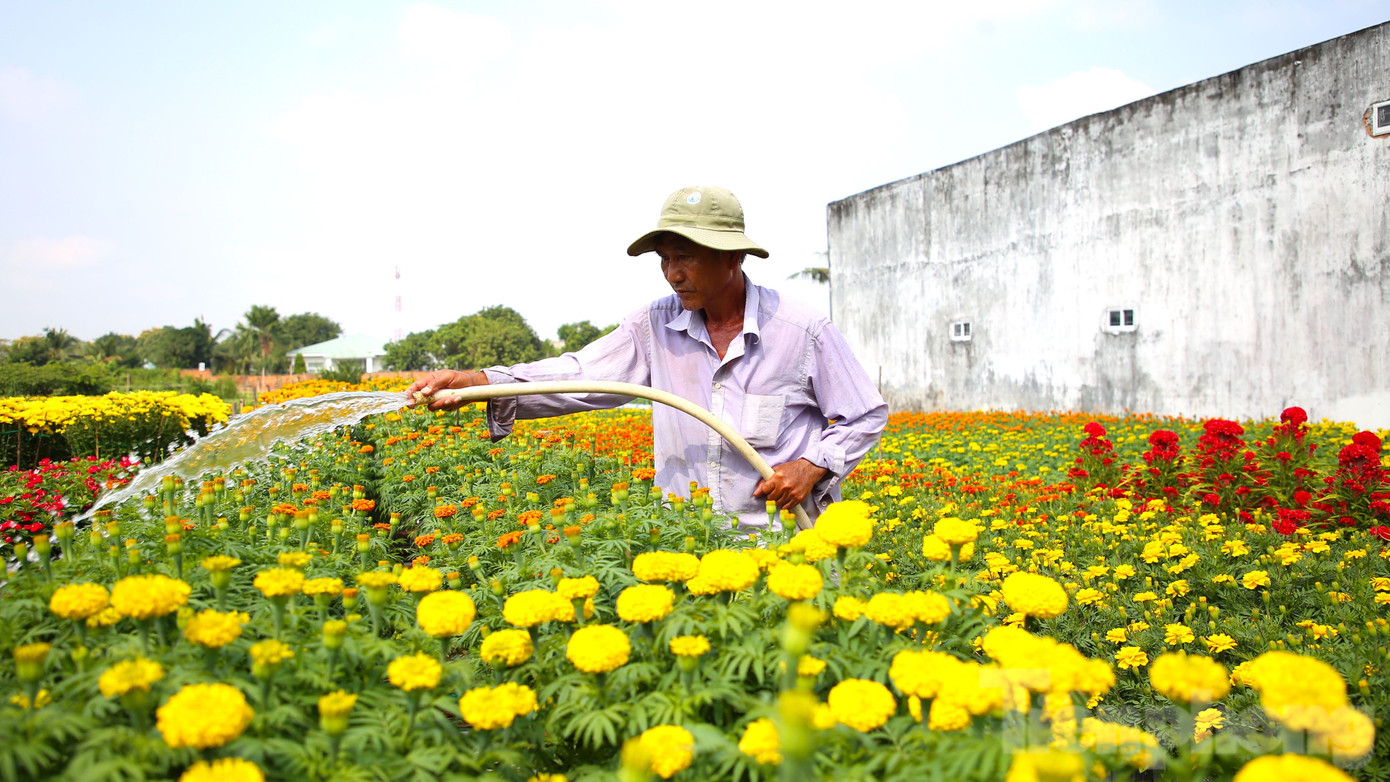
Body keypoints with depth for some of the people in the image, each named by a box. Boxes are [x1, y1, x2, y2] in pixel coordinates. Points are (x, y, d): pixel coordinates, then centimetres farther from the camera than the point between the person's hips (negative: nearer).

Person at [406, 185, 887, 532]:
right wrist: (474, 381, -19)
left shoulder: (805, 332, -4)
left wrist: (812, 467, -11)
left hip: (781, 537, -2)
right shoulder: (656, 327, 2)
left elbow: (867, 417, 5)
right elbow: (580, 376, -5)